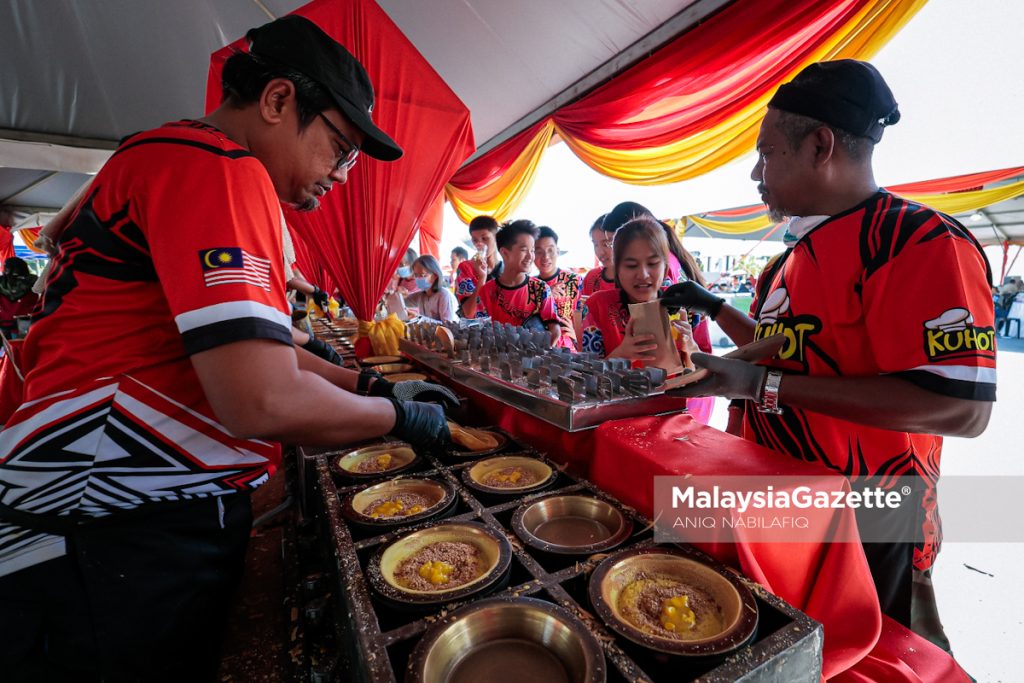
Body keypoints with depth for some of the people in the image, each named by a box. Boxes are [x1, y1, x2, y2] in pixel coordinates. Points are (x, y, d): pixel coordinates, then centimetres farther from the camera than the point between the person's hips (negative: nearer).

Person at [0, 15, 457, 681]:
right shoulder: (218, 167, -19)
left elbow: (251, 347, 17)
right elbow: (263, 400, -29)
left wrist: (374, 385, 11)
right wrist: (397, 416, -11)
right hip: (119, 540, -9)